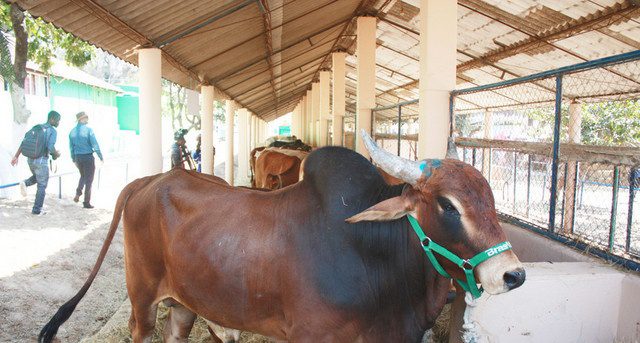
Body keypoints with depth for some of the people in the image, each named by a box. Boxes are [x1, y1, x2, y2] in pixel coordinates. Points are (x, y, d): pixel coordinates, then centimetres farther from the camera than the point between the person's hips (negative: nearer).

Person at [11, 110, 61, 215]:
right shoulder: (53, 131, -9)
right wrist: (56, 154, -2)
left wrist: (16, 156, 10)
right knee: (42, 186, 7)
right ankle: (37, 210, 10)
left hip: (30, 159, 7)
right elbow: (50, 147, -23)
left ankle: (25, 183, 2)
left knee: (37, 178, 33)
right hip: (41, 161, -7)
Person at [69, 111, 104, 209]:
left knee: (83, 176, 27)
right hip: (88, 157, -5)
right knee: (88, 180, 4)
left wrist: (74, 159, 21)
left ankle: (78, 193, 5)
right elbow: (95, 145, -14)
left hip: (78, 157, 5)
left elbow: (71, 147, 11)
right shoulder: (88, 130, -13)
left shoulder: (72, 131, 4)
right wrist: (101, 157, -5)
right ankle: (86, 202, 8)